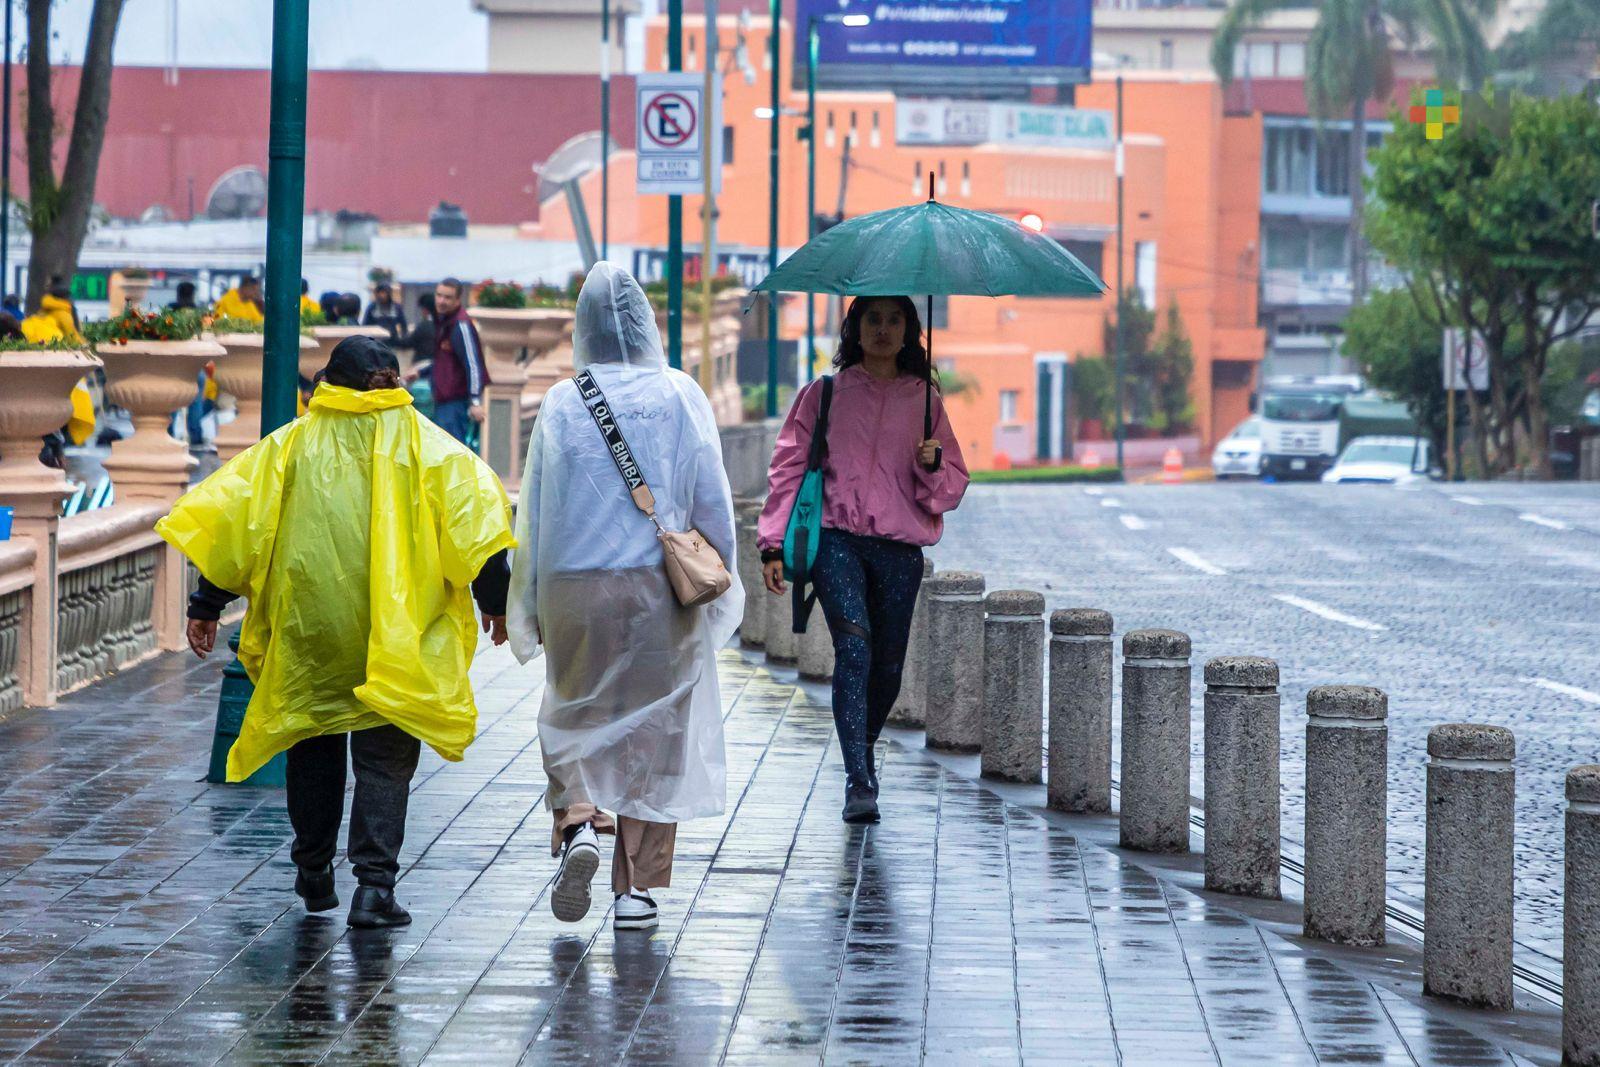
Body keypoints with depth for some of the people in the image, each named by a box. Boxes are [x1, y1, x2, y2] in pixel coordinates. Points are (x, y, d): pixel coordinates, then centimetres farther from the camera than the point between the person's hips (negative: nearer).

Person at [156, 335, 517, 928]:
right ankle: (374, 886, -10)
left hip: (307, 631, 2)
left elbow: (230, 517, 3)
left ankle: (313, 875, 27)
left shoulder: (290, 445, 7)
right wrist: (495, 599, 2)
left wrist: (207, 606, 8)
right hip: (394, 636, -2)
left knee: (314, 748, 19)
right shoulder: (423, 444, 2)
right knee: (384, 757, 2)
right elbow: (473, 513, -5)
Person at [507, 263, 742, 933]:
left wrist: (530, 605, 8)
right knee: (655, 729, 7)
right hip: (661, 593, 0)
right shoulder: (681, 398, -3)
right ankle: (637, 887, 6)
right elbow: (713, 503, 0)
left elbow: (535, 511, 0)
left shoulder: (561, 405, -3)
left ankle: (577, 825, -11)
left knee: (576, 721, 15)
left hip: (576, 592, 0)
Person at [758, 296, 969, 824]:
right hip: (836, 538, -2)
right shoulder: (825, 393, 10)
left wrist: (933, 465, -10)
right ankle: (858, 783, -24)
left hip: (900, 546, 2)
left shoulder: (924, 401, 14)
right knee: (854, 646, -20)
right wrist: (774, 544, 0)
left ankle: (863, 756, 30)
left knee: (887, 665, 2)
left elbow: (952, 488, 14)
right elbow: (789, 468, 9)